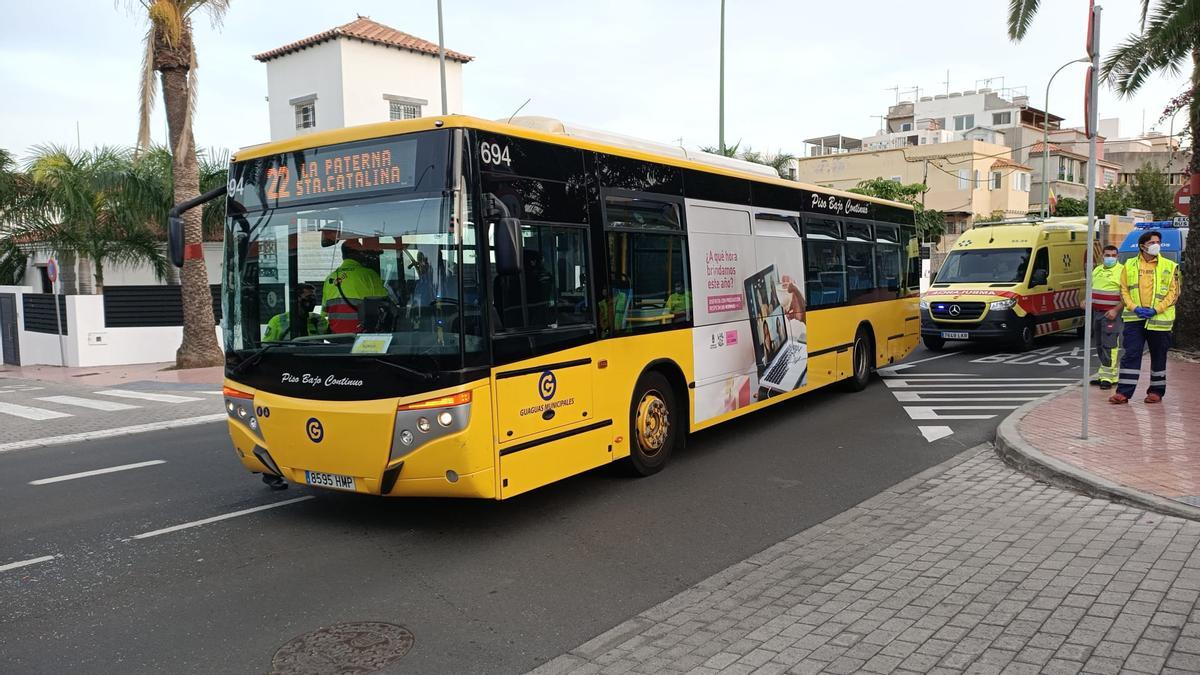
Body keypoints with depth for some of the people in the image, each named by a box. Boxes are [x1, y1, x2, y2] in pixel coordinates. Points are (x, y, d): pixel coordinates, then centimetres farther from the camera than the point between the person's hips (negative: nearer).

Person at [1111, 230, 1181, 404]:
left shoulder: (1169, 266, 2)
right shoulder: (1130, 265, 6)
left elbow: (1174, 292, -1)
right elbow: (1124, 289, 7)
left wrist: (1156, 309, -12)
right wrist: (1134, 307, -8)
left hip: (1159, 319, 0)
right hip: (1134, 318, 0)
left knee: (1158, 357, 9)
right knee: (1131, 355, -3)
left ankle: (1156, 391, 21)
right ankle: (1124, 392, -2)